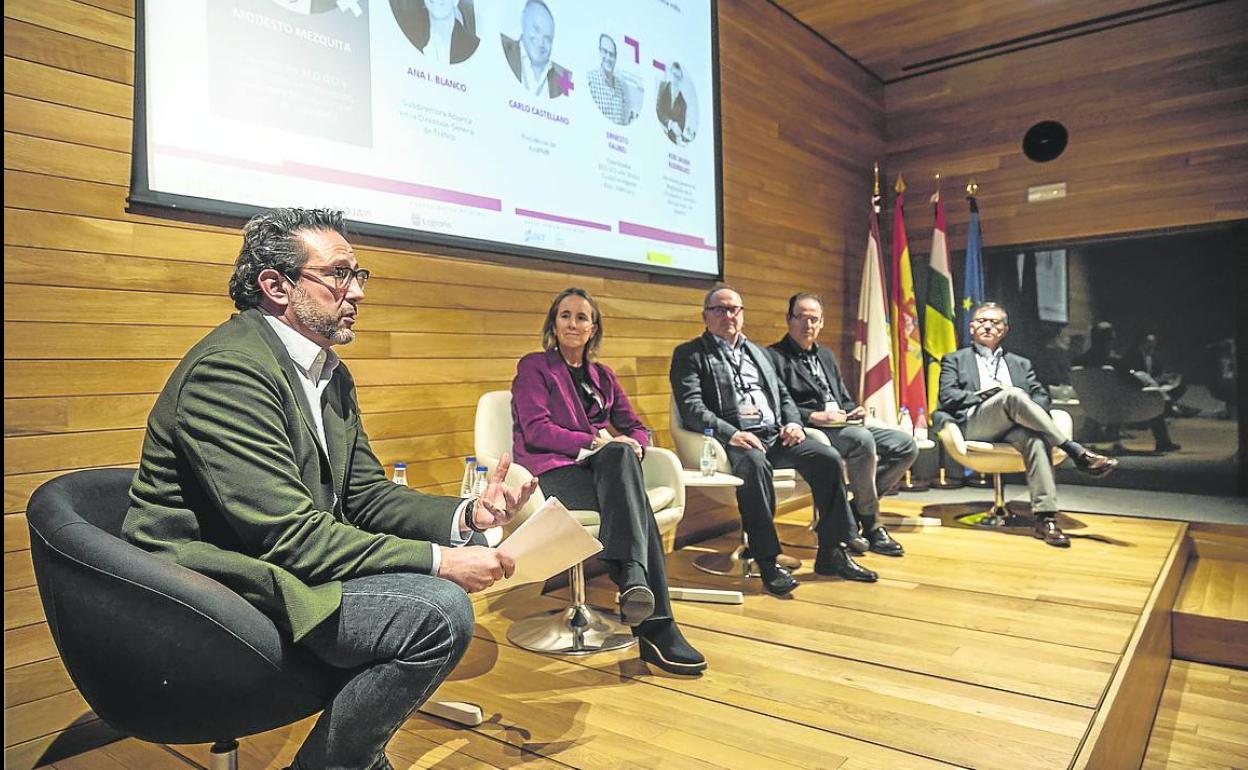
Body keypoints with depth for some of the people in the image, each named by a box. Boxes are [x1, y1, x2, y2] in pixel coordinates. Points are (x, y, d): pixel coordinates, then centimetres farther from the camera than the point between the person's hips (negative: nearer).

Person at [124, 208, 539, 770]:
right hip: (215, 587, -10)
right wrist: (438, 561, -23)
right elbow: (289, 535, -25)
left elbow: (367, 495, 8)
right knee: (439, 610, -26)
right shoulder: (229, 366, -20)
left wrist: (468, 516, -9)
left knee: (466, 546, 9)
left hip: (283, 559, 10)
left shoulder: (330, 371, 10)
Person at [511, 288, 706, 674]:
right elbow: (536, 431, -6)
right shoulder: (534, 366, 8)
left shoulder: (602, 375, 23)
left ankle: (632, 576, -43)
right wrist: (593, 443, -18)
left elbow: (636, 427, 17)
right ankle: (655, 624, -41)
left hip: (606, 468, 4)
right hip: (553, 472, -4)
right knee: (633, 501, -33)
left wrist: (629, 446, -9)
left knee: (620, 456, -35)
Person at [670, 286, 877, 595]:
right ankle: (767, 562, -27)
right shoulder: (690, 354, 6)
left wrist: (793, 422, 2)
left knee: (829, 459, -16)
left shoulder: (758, 352, 27)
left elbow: (784, 395, 25)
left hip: (776, 434, 6)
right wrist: (730, 433, -22)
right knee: (755, 465, -38)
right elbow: (691, 408, -7)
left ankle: (832, 552, -4)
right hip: (733, 440, -6)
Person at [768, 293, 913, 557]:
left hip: (844, 426, 8)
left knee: (907, 445, -7)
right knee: (862, 440, -34)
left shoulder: (826, 355, 26)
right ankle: (871, 525, -16)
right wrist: (813, 416, -21)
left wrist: (853, 411, 4)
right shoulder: (775, 357, -1)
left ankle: (854, 509, -2)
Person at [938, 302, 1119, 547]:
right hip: (975, 423, -2)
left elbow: (1041, 397, 17)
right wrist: (987, 395, -6)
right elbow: (947, 397, 5)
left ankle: (1045, 518, -41)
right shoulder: (955, 360, 22)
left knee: (1034, 438, -35)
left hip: (1014, 427, 3)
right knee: (1012, 394, -33)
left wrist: (1024, 409, -6)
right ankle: (1076, 452, -31)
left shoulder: (1021, 364, 32)